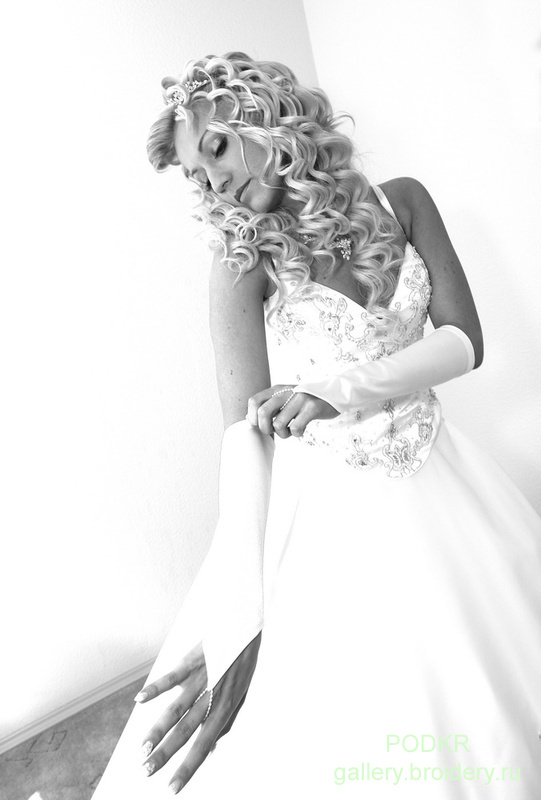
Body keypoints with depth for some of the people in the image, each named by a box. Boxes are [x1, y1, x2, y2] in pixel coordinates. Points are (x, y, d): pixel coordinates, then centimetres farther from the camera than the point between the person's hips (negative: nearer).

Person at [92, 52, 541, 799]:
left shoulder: (401, 201, 0)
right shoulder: (243, 260, -10)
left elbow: (465, 342, -4)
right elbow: (245, 430, -19)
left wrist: (349, 389, -20)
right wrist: (241, 619, -27)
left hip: (436, 480, 4)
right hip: (328, 505, -3)